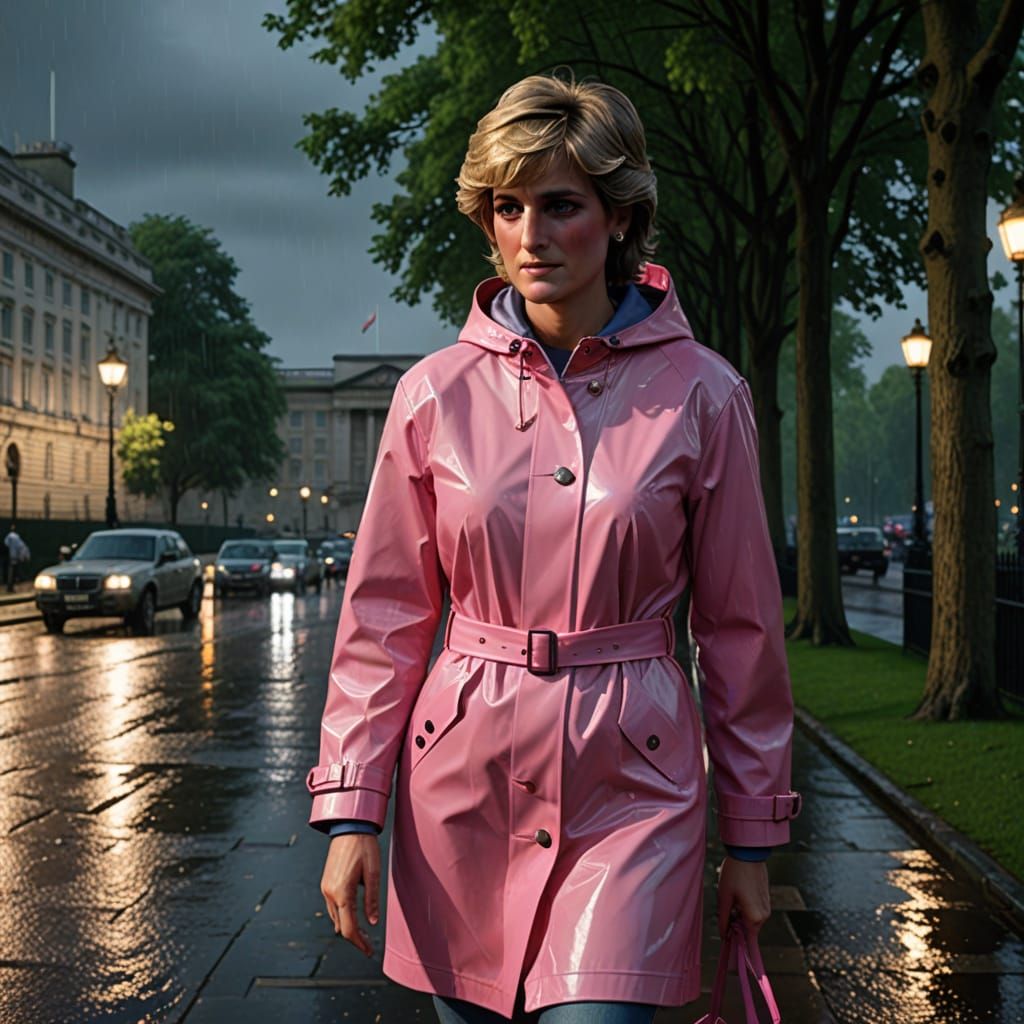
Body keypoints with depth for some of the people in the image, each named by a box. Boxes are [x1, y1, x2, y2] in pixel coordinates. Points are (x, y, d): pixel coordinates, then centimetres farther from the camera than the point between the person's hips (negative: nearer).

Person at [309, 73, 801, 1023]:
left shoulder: (700, 395, -4)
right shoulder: (437, 393, -1)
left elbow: (741, 627, 3)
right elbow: (383, 619, 4)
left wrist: (751, 838, 6)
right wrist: (349, 812, -1)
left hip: (631, 780, -1)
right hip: (462, 777, 2)